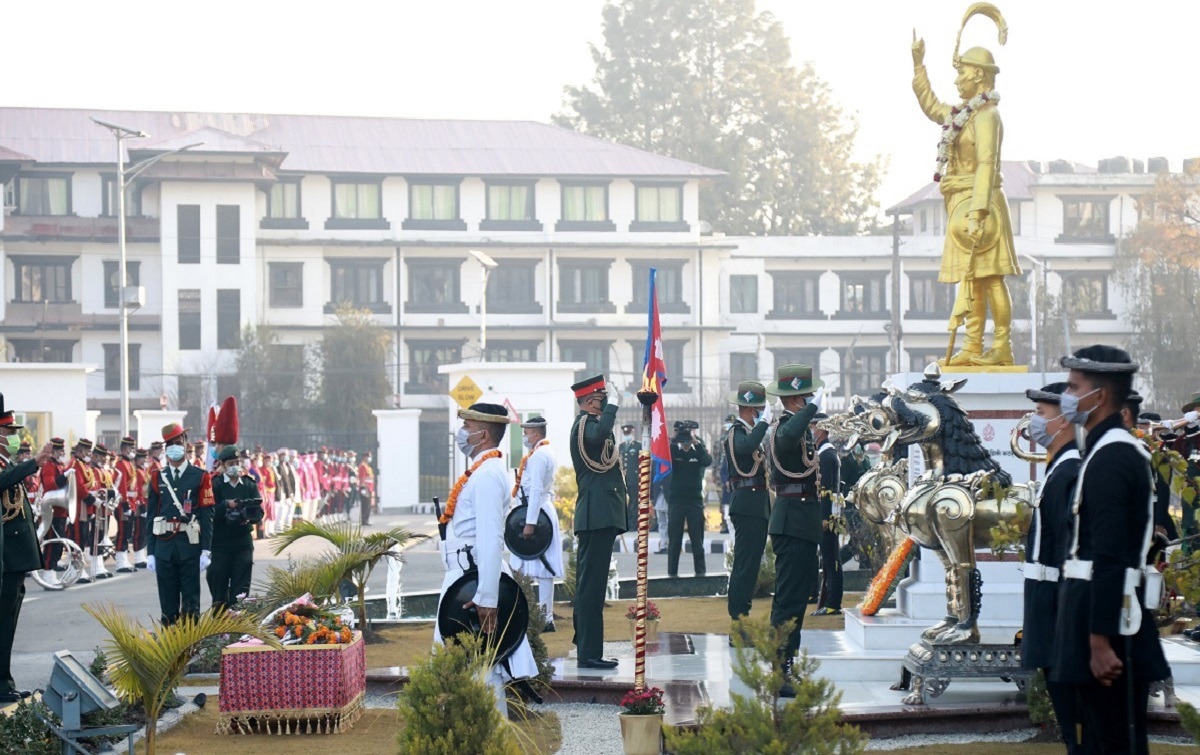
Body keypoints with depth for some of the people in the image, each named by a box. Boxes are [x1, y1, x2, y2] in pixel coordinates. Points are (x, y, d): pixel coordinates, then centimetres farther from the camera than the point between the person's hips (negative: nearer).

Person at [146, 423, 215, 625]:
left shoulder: (200, 477, 1)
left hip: (190, 547, -3)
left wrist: (206, 551, -8)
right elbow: (151, 516, 10)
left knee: (190, 602, 0)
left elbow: (207, 516, -2)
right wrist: (150, 553, 5)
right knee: (168, 603, 6)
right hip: (164, 547, 3)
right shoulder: (158, 478, 10)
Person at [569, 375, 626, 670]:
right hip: (597, 516, -11)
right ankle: (589, 653, -12)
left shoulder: (590, 423, 21)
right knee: (592, 583, -11)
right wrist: (613, 402, -24)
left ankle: (586, 648, 20)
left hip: (599, 516, 11)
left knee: (589, 584, 14)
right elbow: (600, 434, -35)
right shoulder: (585, 424, -11)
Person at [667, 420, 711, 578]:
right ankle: (672, 572, 5)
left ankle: (700, 571, 5)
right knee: (674, 540, 1)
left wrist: (696, 442, -20)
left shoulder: (699, 452, 7)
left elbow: (708, 461, -14)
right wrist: (672, 442, -17)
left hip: (695, 500, 0)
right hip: (676, 500, 0)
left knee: (697, 540, 1)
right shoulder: (673, 452, 6)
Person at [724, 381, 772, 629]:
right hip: (748, 506, -11)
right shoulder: (737, 432, -11)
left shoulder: (748, 431, 20)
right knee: (745, 565, -11)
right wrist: (765, 422, -27)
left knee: (748, 566, 14)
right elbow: (747, 446, -36)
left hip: (755, 507, 11)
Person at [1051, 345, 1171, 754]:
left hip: (1107, 614, -10)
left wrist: (1100, 642, -24)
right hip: (1103, 607, 10)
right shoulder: (1116, 450, 15)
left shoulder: (1110, 459, -17)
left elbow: (1110, 558, -22)